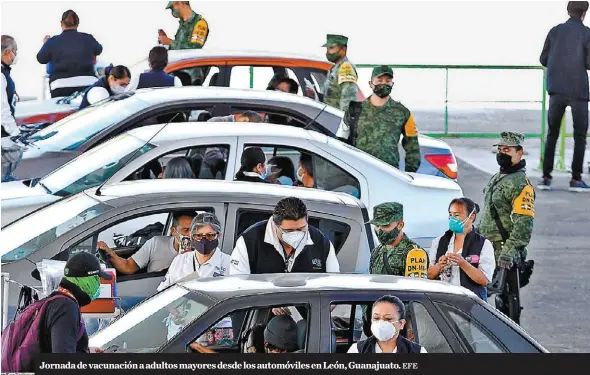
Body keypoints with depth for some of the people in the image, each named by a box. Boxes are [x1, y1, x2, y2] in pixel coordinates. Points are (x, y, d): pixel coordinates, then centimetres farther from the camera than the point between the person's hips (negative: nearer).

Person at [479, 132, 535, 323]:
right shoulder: (497, 178, 16)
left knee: (506, 298, -8)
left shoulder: (521, 184, -15)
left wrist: (508, 251, -29)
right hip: (488, 247, 10)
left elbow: (524, 223, -23)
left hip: (505, 252, -10)